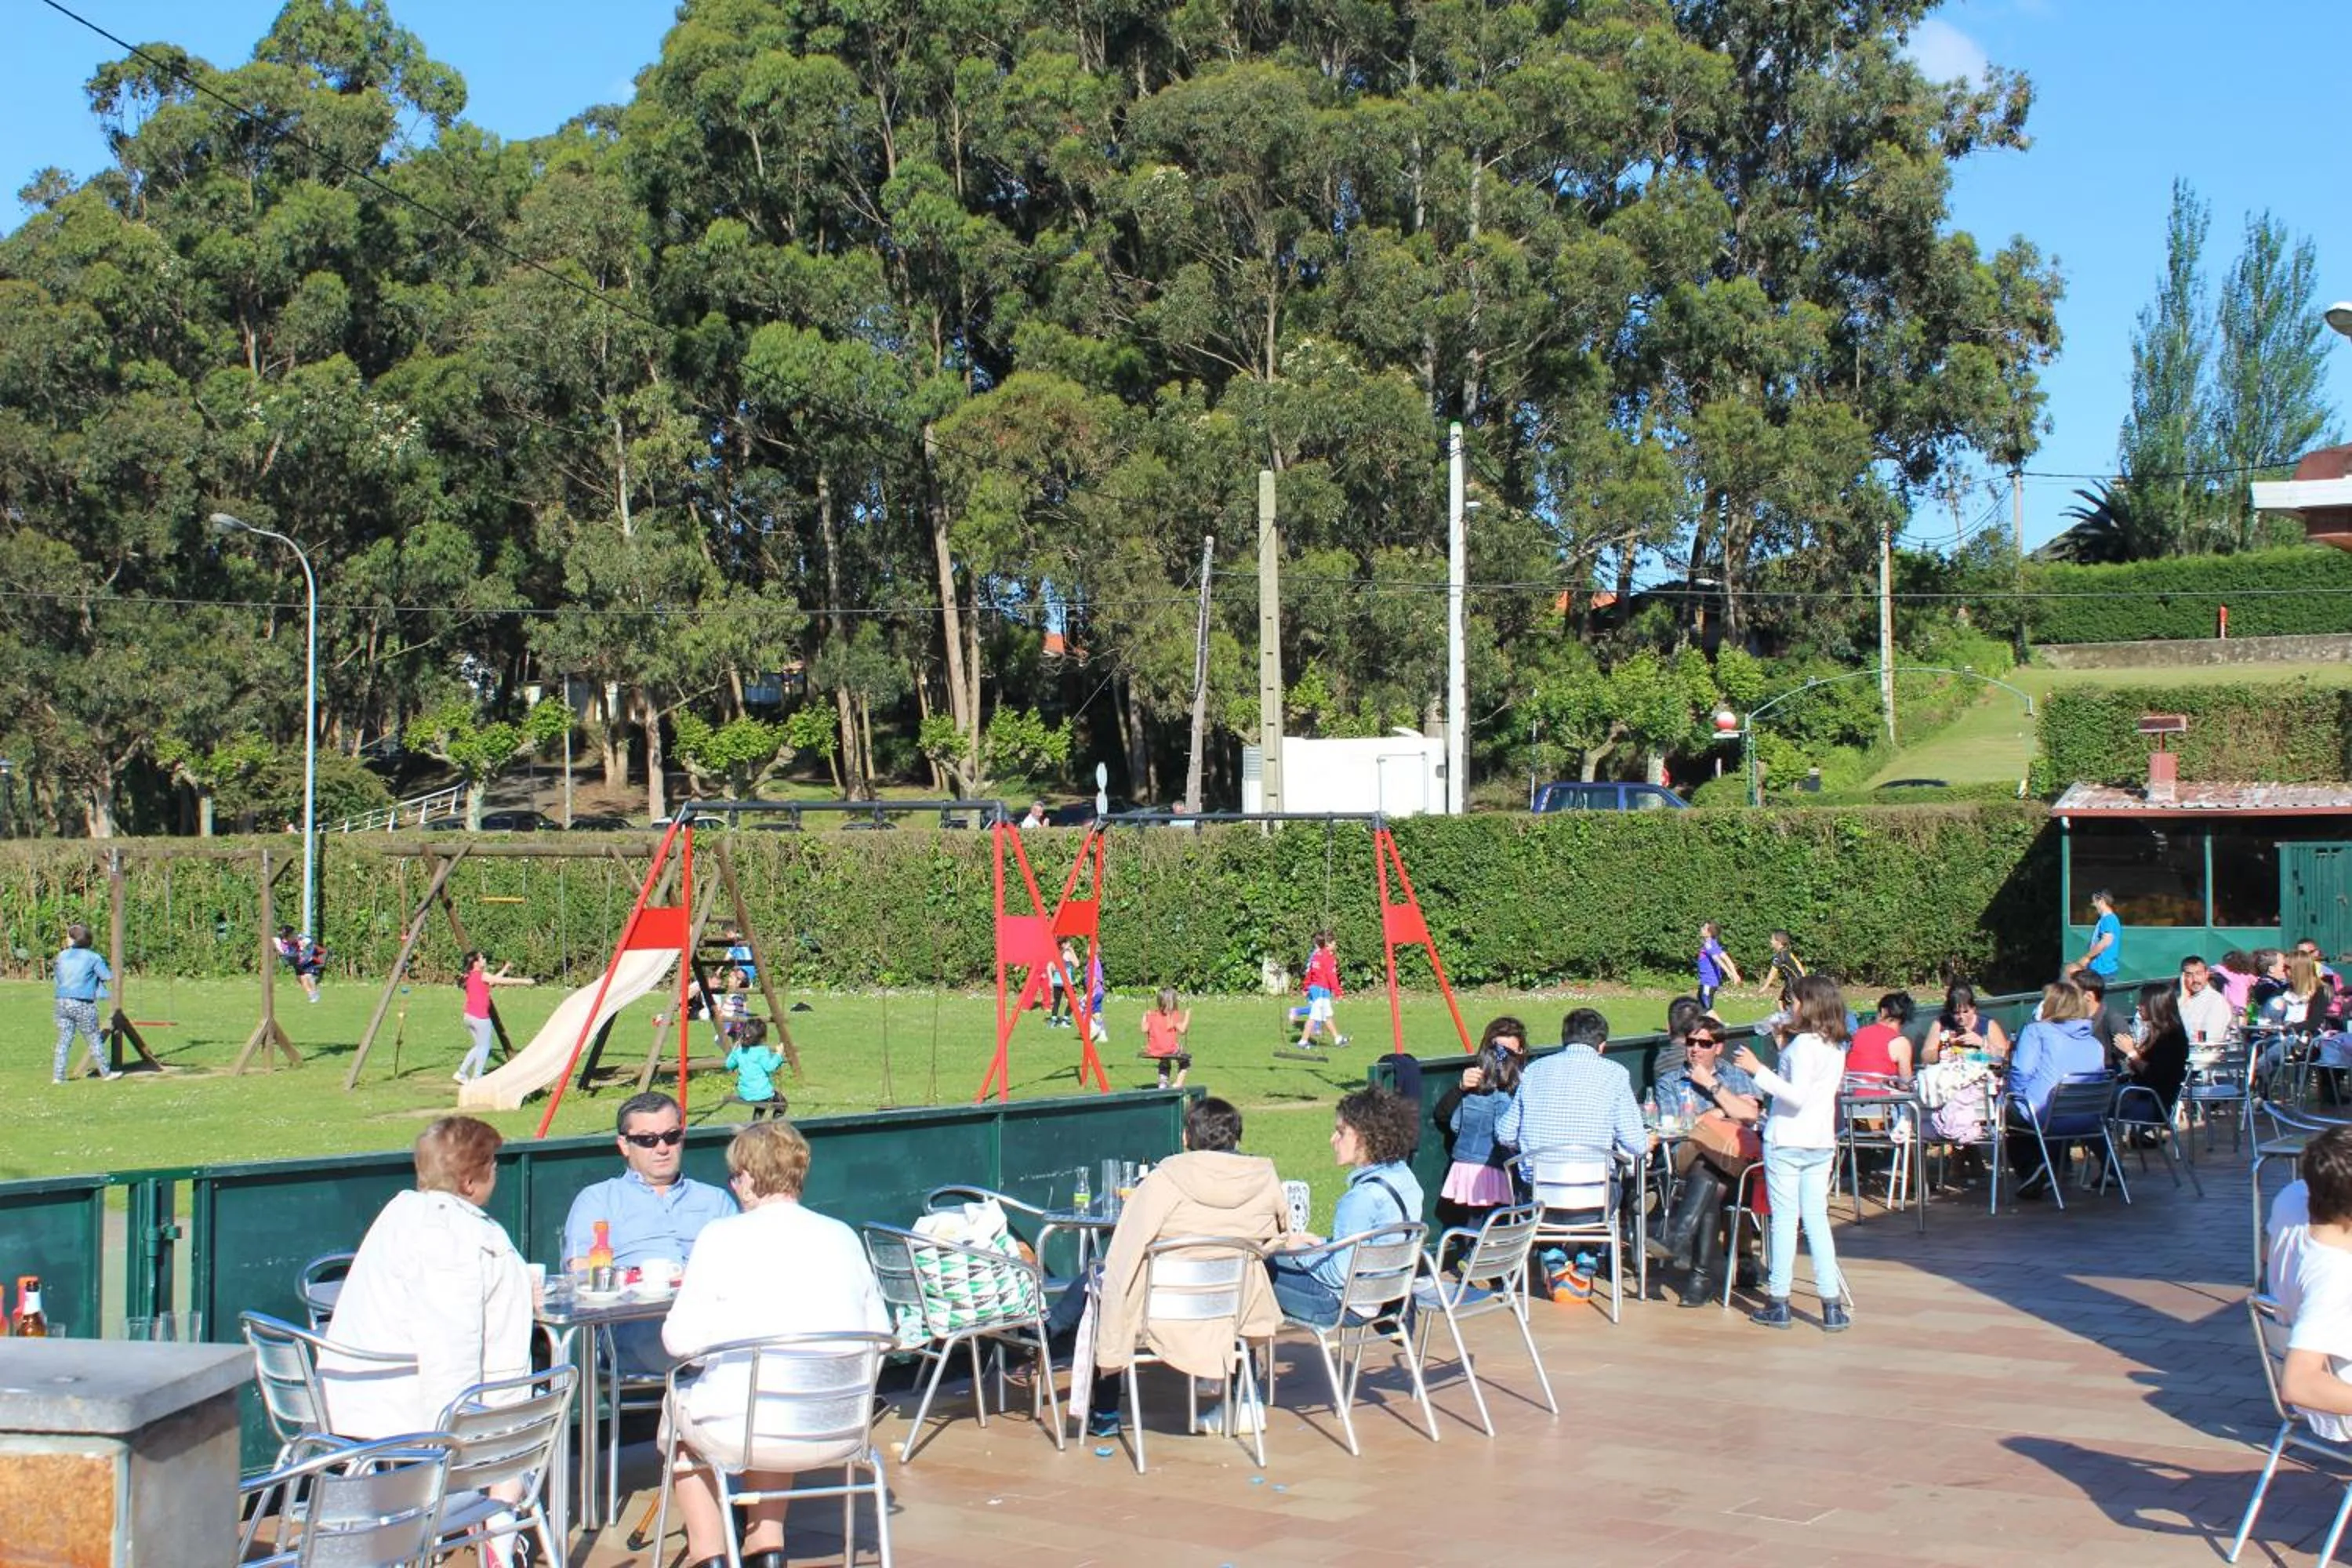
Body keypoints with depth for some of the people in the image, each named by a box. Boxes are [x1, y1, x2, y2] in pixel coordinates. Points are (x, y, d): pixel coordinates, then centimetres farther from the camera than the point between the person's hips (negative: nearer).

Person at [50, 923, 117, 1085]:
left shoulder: (63, 956, 7)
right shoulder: (92, 957, -5)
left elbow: (57, 976, 19)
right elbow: (109, 978, -4)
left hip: (63, 1003, 4)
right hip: (83, 1005, -4)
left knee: (63, 1041, 8)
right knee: (94, 1041, 8)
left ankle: (57, 1076, 3)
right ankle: (105, 1072, 17)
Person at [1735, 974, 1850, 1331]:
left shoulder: (1804, 1044, -16)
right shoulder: (1837, 1047, 9)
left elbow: (1797, 1096, -23)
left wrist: (1759, 1070, -20)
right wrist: (1784, 1051, 20)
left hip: (1787, 1141, -7)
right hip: (1821, 1142, 7)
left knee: (1785, 1220, 0)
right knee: (1817, 1220, 9)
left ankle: (1778, 1303, 6)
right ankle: (1832, 1306, 6)